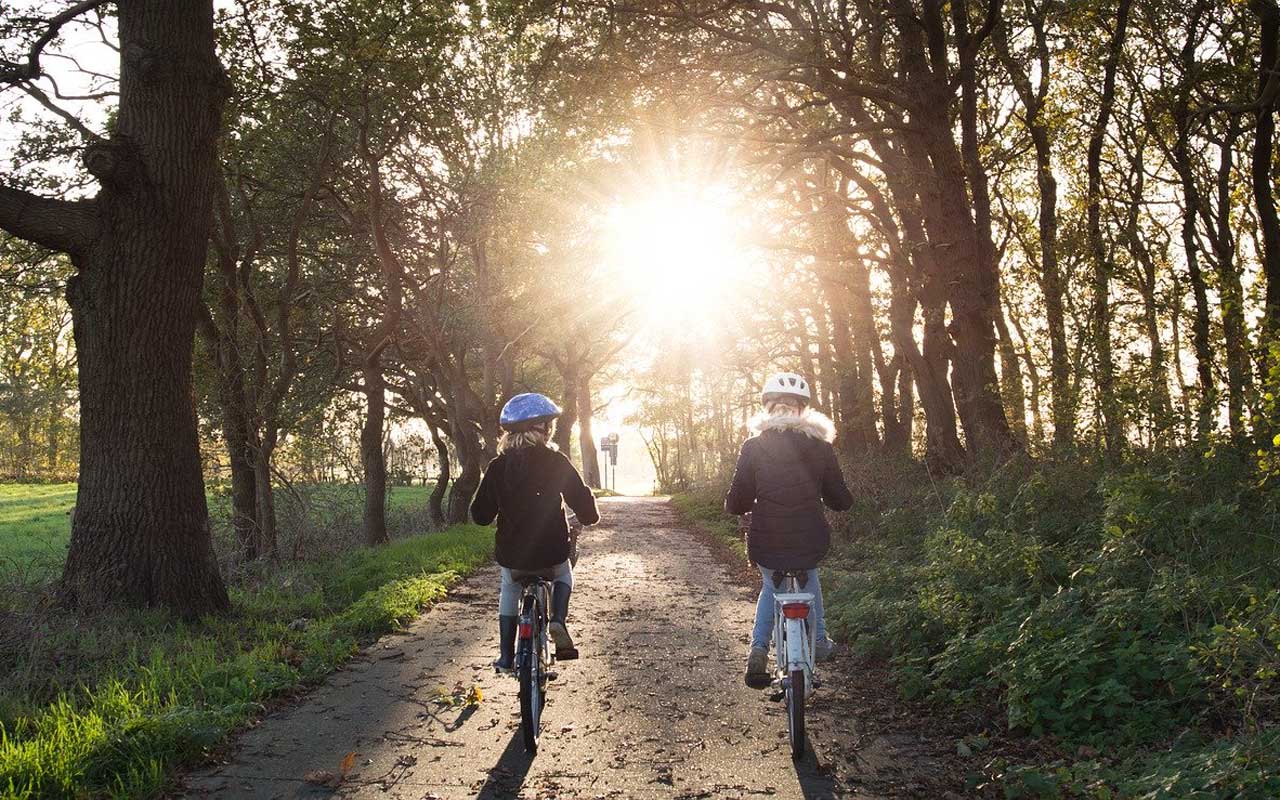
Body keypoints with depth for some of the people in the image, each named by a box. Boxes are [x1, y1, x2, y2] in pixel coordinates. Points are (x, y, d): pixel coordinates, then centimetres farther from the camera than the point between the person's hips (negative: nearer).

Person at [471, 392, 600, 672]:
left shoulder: (498, 466, -2)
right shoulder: (555, 461, -7)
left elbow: (481, 515, 2)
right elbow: (582, 500, -8)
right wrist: (590, 516, 15)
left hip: (511, 555, 2)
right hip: (551, 554, -1)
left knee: (509, 590, 32)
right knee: (563, 576, 32)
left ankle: (506, 656, 25)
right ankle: (558, 620, 4)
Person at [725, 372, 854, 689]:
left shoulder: (753, 448, -5)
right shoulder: (820, 448, -3)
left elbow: (736, 504, -5)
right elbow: (841, 501, 4)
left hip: (766, 546, -1)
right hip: (810, 544, 1)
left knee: (771, 585, 29)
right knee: (809, 574, 35)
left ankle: (759, 649, 12)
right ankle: (819, 640, 36)